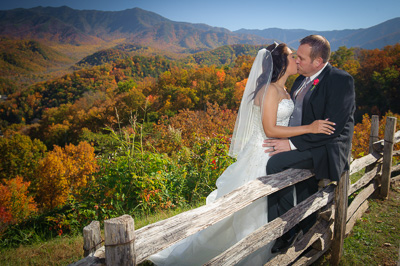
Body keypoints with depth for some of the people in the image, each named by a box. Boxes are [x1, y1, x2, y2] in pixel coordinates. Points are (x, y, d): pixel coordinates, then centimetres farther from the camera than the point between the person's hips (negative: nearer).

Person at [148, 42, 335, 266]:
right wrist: (309, 128, -23)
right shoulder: (269, 90, -17)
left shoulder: (284, 91, 11)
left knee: (265, 211, 19)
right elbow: (270, 130, -22)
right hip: (262, 156, -9)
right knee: (250, 212, 2)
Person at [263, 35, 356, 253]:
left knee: (276, 163, -24)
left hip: (327, 149, -8)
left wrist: (292, 144, -24)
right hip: (305, 145, 8)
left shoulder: (341, 80, -14)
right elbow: (289, 113, 21)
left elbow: (332, 127, -22)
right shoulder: (302, 79, 12)